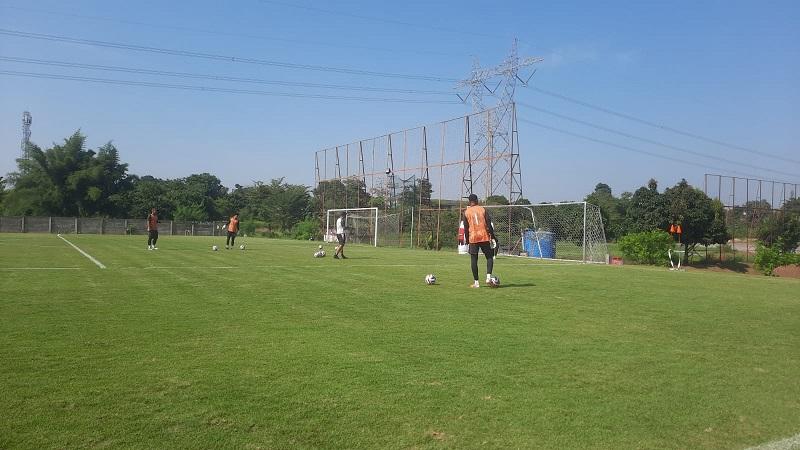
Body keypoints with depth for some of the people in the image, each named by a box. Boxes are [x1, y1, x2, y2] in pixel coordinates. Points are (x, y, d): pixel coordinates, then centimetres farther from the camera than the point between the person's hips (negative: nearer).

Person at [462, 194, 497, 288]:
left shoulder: (466, 212, 5)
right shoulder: (483, 209, 4)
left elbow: (466, 228, 5)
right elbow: (489, 224, -2)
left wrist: (467, 240, 12)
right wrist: (492, 237, 2)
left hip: (473, 238, 0)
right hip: (484, 237, 0)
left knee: (474, 260, 5)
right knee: (489, 257, 11)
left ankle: (476, 282, 3)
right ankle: (488, 276, -8)